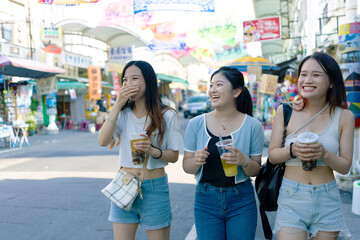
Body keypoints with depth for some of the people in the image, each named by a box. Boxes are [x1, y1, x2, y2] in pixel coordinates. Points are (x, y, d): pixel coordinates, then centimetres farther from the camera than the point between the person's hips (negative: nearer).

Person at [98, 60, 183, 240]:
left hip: (154, 187, -2)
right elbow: (103, 141, -13)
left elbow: (174, 156, -3)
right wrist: (117, 105, -15)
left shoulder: (167, 116, -5)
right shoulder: (123, 114, 3)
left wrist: (153, 151, -23)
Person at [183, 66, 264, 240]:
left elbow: (256, 171, 1)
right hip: (206, 199, 1)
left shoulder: (253, 126, -5)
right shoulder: (196, 124, -2)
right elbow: (186, 167, 3)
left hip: (242, 201, 0)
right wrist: (196, 161, -19)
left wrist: (245, 161, -21)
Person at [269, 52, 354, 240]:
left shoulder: (344, 117, -1)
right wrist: (292, 150, -19)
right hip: (291, 198, -1)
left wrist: (324, 153, -19)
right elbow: (272, 156, 1)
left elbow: (345, 166, 0)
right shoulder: (285, 111, -2)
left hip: (327, 199, 1)